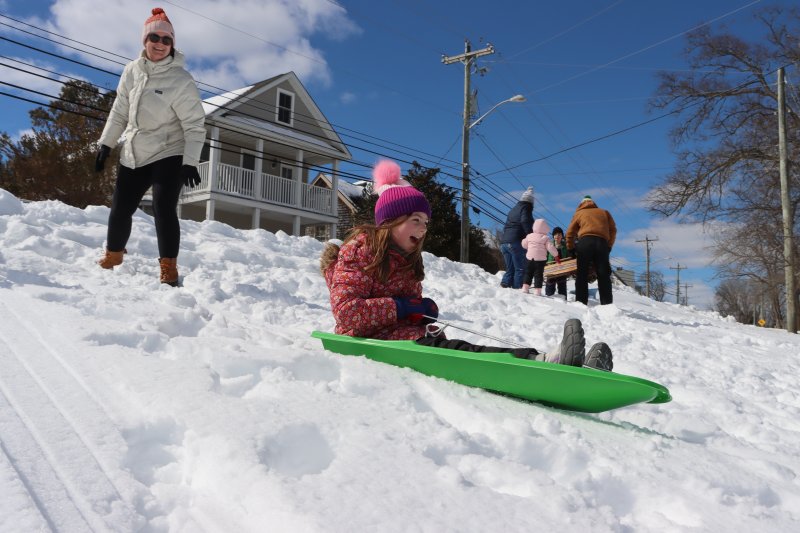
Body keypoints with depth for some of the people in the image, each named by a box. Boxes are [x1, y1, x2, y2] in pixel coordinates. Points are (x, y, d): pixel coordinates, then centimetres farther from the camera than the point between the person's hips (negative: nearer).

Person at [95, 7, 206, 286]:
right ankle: (112, 257, 34)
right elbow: (119, 111, 11)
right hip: (133, 155, 5)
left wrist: (190, 162, -22)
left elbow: (194, 125, -14)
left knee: (163, 209, -19)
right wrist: (106, 144, 10)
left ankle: (169, 269, -11)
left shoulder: (180, 80, -14)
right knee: (120, 210, 11)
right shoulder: (132, 70, 2)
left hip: (168, 154, -5)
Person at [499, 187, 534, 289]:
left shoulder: (513, 209, 24)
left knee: (510, 269, 13)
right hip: (516, 243, -8)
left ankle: (504, 285, 2)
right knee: (521, 269, -5)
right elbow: (525, 223, -16)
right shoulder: (525, 208, 1)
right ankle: (517, 288, -11)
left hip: (504, 242, 8)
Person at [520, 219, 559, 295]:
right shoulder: (545, 238, -7)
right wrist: (556, 255, 1)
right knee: (538, 274, 0)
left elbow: (524, 244, 15)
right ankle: (537, 290, -3)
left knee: (528, 273, 14)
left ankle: (525, 288, 12)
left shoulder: (529, 236, 6)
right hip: (540, 259, -4)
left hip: (530, 257, 4)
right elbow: (550, 247, -10)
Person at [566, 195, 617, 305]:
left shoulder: (579, 213, 24)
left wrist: (571, 249, 23)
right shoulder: (604, 212, 28)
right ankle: (607, 304, -7)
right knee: (603, 275, 1)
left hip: (585, 242, -2)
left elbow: (570, 233, 16)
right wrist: (608, 247, 19)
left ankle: (581, 303, -13)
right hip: (602, 243, 2)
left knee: (582, 274, -4)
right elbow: (613, 230, 17)